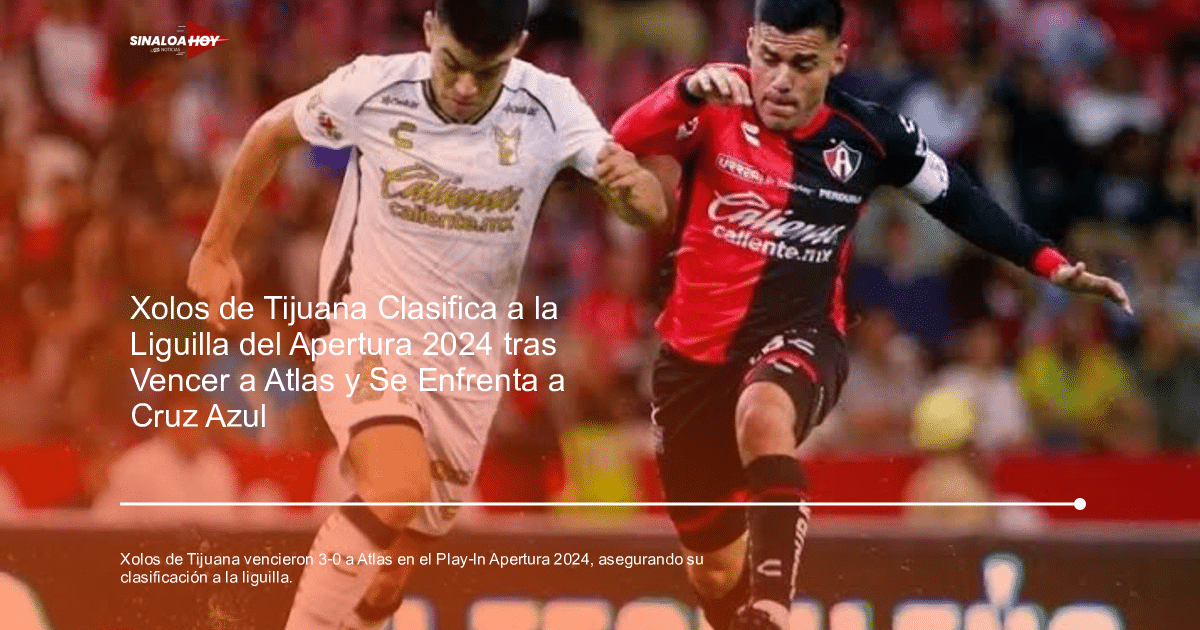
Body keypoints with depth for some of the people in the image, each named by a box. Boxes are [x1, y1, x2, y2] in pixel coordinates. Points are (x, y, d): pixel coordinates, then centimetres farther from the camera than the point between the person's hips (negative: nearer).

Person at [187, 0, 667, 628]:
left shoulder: (550, 109, -14)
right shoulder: (371, 88, -16)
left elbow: (652, 209, -18)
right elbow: (270, 135, 3)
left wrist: (631, 183, -41)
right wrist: (215, 248, 8)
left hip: (464, 366, 3)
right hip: (365, 335, -3)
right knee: (398, 493, -31)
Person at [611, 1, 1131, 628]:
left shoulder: (869, 136, -6)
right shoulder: (716, 109, -10)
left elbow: (957, 200, 10)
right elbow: (624, 145, -28)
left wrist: (1048, 262, 2)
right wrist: (687, 90, -46)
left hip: (798, 340, -2)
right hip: (694, 356, 2)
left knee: (763, 415, -40)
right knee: (715, 572, 10)